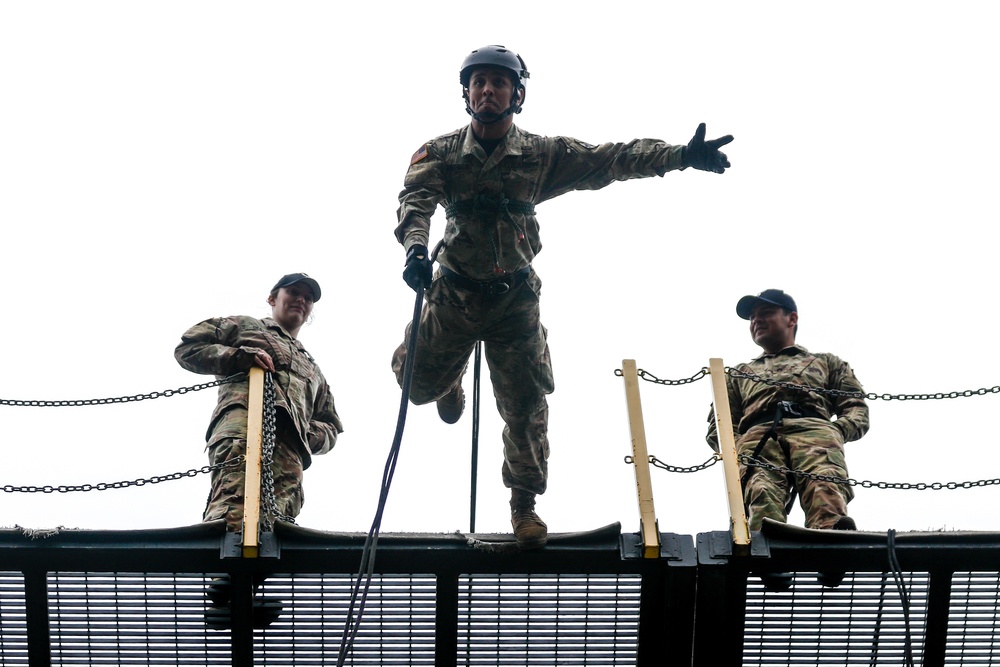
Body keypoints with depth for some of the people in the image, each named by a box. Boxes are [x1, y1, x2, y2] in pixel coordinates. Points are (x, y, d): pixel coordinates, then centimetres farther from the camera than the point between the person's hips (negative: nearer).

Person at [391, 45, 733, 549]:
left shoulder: (542, 154, -3)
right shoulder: (440, 153, -6)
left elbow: (611, 160, -7)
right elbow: (416, 199, -22)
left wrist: (680, 156, -17)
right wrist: (415, 248, -43)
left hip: (515, 299, 0)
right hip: (453, 294, 1)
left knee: (525, 406, -1)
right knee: (419, 382, 11)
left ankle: (524, 505, 16)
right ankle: (449, 382, 50)